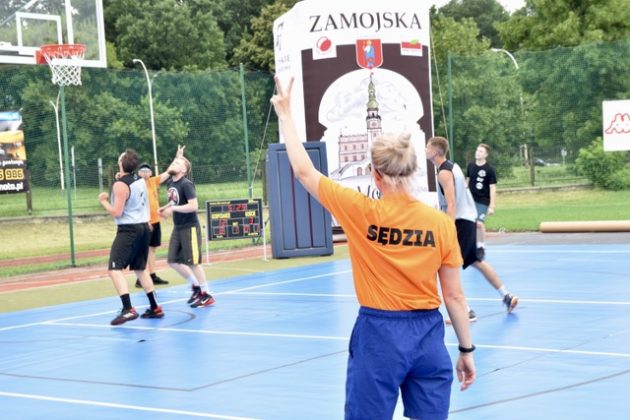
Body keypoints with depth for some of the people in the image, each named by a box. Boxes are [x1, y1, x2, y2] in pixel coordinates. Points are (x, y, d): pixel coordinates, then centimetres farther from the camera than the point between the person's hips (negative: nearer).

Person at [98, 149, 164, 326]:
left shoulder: (120, 185, -16)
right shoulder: (140, 180, 8)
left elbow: (116, 212, -18)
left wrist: (103, 201, -2)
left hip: (129, 230, -8)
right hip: (143, 227, 8)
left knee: (114, 269, -10)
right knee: (140, 269, 19)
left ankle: (128, 309, -23)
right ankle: (155, 308, 21)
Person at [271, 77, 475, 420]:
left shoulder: (361, 212, -11)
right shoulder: (441, 223, -4)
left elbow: (304, 171, 0)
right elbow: (454, 295, 0)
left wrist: (285, 114, 10)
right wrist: (467, 349, 11)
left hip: (379, 334, -2)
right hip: (427, 335, 2)